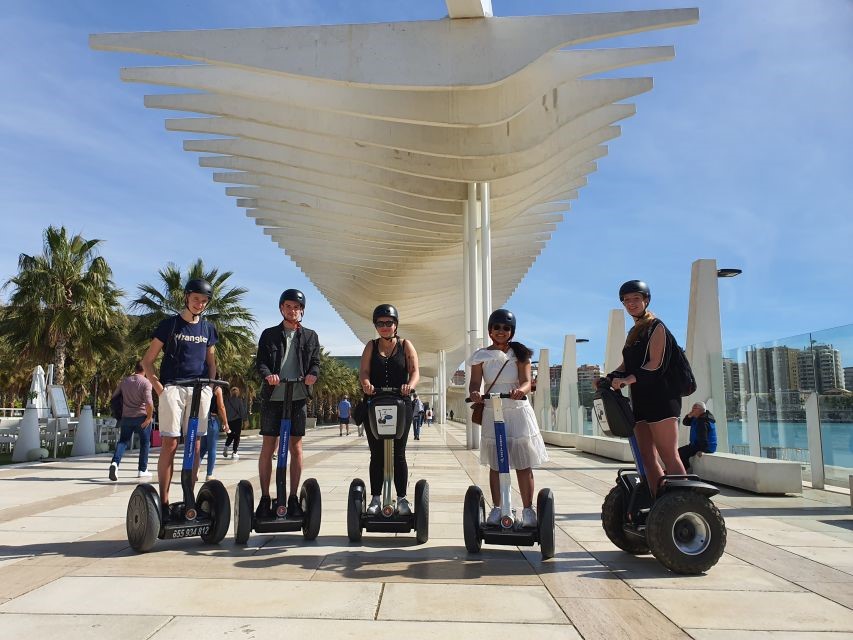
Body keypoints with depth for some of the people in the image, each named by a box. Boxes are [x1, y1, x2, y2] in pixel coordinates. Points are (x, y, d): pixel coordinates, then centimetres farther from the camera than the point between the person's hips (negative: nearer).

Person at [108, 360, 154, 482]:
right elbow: (149, 402, -22)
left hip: (126, 417, 4)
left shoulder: (125, 381, 6)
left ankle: (115, 462, -14)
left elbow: (114, 397, 15)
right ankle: (142, 470, 15)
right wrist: (149, 417, -11)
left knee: (123, 441, 11)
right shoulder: (146, 383, -11)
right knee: (144, 443, 10)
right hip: (142, 417, -4)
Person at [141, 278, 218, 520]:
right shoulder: (169, 324, 4)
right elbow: (147, 360, 5)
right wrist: (158, 387, -7)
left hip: (200, 391, 4)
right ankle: (164, 502, -1)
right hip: (173, 389, -3)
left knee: (194, 447, 4)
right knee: (169, 445, -7)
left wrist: (210, 386, 6)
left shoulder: (208, 329, 15)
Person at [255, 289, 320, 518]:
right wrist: (268, 374, -20)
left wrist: (312, 374, -15)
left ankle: (293, 498, 11)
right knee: (268, 446, 1)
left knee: (296, 447, 2)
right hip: (273, 396, 0)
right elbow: (260, 361, 2)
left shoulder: (310, 336, 12)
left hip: (298, 397, 1)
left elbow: (315, 362, 8)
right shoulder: (269, 334, 10)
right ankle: (265, 498, 9)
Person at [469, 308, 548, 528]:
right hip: (492, 413, 1)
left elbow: (526, 381, -9)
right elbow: (475, 382, -4)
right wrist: (474, 393, -29)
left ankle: (528, 509, 10)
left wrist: (520, 390, -33)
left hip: (518, 412, -1)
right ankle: (496, 508, 18)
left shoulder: (519, 354, 2)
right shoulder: (481, 356, 3)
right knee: (495, 464, 6)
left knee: (523, 464, 0)